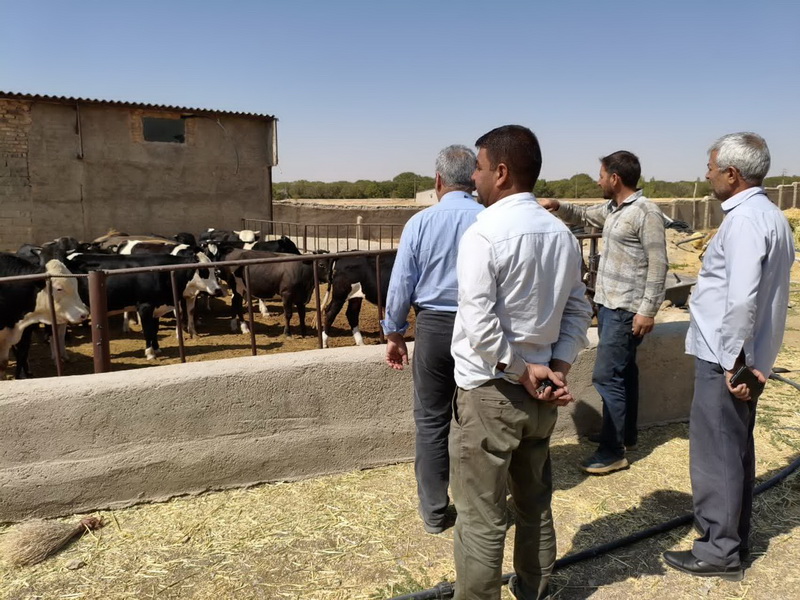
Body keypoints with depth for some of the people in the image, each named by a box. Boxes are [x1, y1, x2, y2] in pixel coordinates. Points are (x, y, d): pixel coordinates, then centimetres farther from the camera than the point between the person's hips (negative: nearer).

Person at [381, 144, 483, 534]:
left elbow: (401, 284, -3)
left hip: (434, 327, -1)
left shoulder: (420, 222, -7)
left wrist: (394, 334, 8)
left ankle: (434, 512, 20)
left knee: (431, 421, 11)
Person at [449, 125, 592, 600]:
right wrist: (556, 368, -2)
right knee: (536, 503, 22)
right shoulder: (562, 233, 4)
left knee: (482, 519, 7)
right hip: (541, 393, 7)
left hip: (490, 392, -7)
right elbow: (579, 311, 6)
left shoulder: (484, 234, -17)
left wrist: (524, 372, -12)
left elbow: (481, 327, -24)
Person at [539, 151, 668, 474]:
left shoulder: (646, 212, -16)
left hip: (626, 310, -9)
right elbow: (583, 215, 28)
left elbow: (658, 264, -18)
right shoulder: (611, 208, 10)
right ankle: (625, 433, 31)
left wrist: (648, 310, -20)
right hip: (607, 303, 9)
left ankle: (613, 451, 1)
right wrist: (558, 206, 8)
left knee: (607, 375, -8)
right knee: (623, 370, 18)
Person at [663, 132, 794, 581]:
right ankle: (735, 539, 33)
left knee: (715, 455, 1)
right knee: (737, 451, 19)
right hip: (748, 357, 10)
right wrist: (748, 358, 13)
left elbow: (742, 299, -26)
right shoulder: (772, 216, 12)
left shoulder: (745, 219, -19)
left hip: (726, 360, -10)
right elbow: (764, 289, 14)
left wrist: (734, 360, -20)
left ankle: (719, 552, 14)